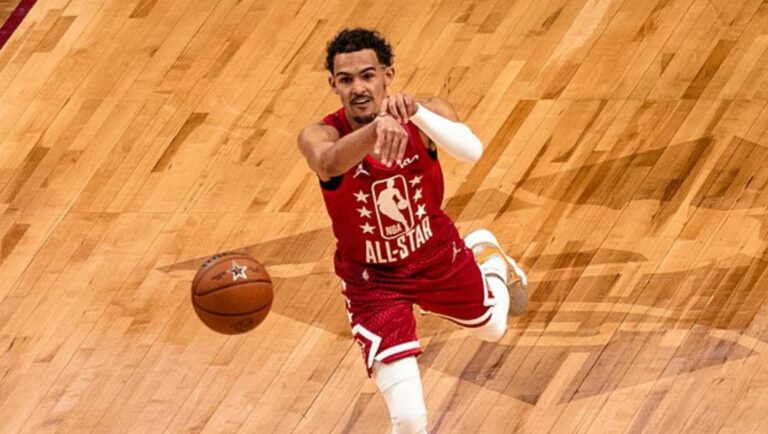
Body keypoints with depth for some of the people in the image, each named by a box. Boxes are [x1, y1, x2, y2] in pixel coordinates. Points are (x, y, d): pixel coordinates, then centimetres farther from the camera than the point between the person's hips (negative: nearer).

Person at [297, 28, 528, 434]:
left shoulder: (426, 112, -21)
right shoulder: (319, 136, -28)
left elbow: (471, 151, -42)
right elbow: (329, 163, -53)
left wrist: (414, 111, -59)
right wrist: (377, 127, -73)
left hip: (439, 255, 3)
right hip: (373, 279, -3)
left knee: (493, 327, 31)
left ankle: (486, 254, 62)